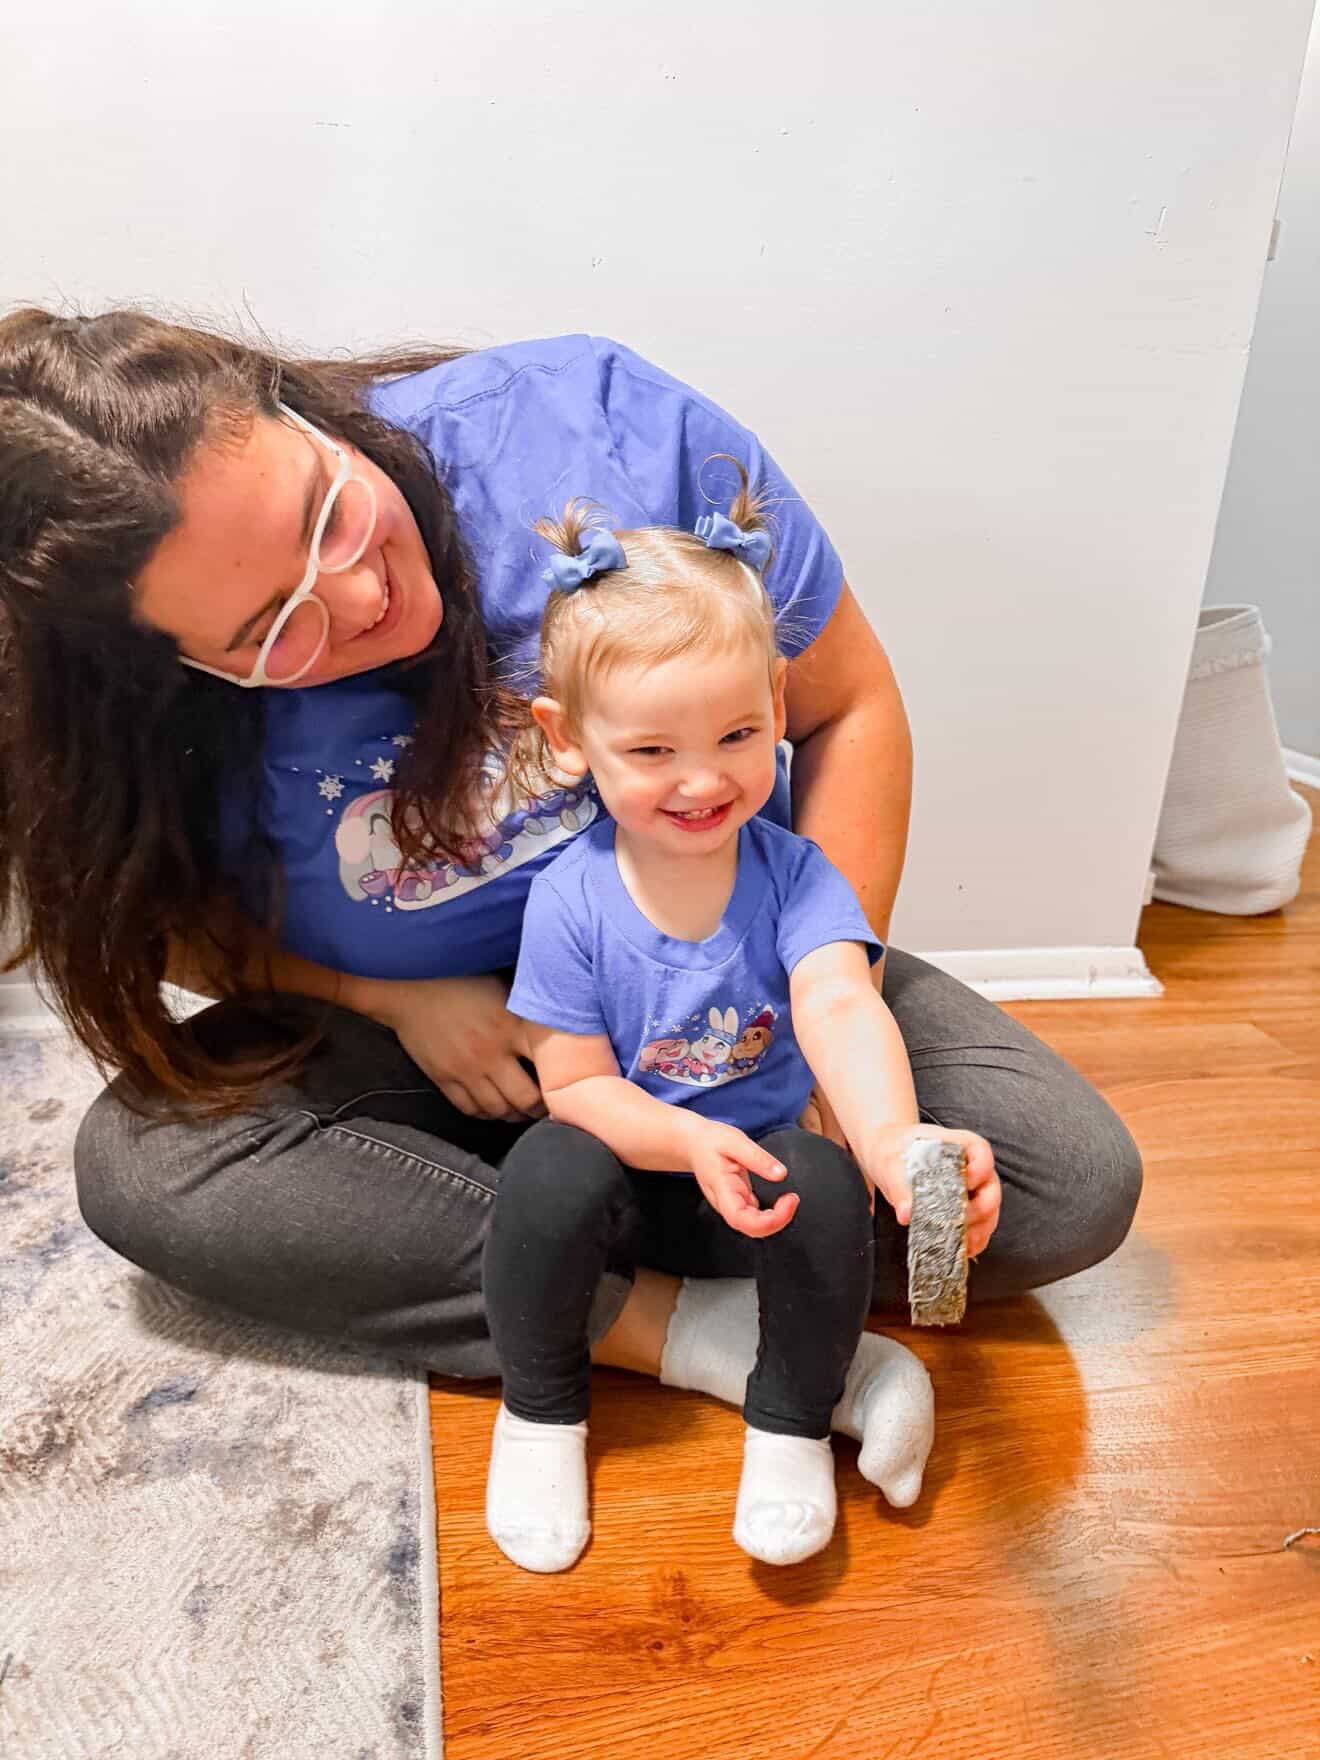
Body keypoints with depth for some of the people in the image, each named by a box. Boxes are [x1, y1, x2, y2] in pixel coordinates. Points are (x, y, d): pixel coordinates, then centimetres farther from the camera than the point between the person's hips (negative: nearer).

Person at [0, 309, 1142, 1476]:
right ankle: (663, 1324, -20)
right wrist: (392, 996, -18)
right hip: (444, 1033, 1)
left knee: (1077, 1188, -13)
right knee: (137, 1161, -24)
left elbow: (850, 707, -15)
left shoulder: (594, 422, -26)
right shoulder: (158, 717, -21)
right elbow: (172, 917, 0)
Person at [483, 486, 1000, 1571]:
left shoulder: (793, 873, -15)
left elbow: (842, 1010, -32)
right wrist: (692, 1141, -33)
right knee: (548, 1175, -30)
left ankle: (791, 1421, -1)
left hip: (768, 1140, 1)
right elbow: (576, 1084, -13)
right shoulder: (571, 902, -17)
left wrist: (891, 1136, -54)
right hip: (627, 1146, 0)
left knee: (828, 1190, -29)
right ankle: (540, 1408, -1)